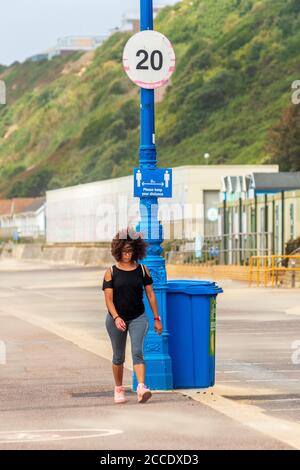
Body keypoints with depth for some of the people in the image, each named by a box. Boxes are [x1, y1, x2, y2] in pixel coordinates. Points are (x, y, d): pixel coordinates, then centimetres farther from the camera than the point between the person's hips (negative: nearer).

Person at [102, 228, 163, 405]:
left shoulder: (142, 270, 1)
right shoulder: (111, 272, -3)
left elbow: (150, 295, 5)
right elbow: (108, 299, -8)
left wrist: (157, 319, 5)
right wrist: (116, 318, -23)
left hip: (138, 317, 0)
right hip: (116, 319, 0)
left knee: (138, 352, -17)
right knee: (119, 356, 11)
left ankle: (142, 389, -28)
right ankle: (119, 389, 27)